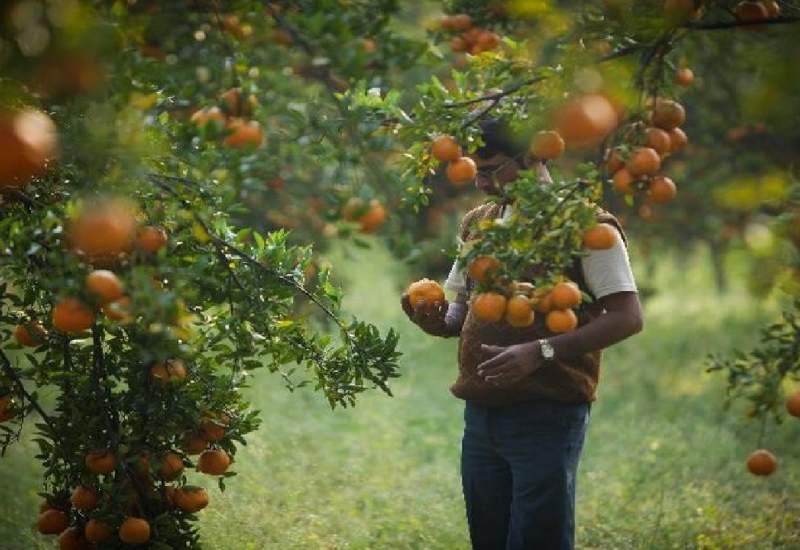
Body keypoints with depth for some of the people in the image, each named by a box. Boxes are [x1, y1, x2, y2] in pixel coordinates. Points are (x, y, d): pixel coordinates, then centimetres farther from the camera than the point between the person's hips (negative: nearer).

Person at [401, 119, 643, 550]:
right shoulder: (476, 224, 14)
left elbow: (627, 317, -12)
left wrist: (540, 352, -22)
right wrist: (438, 321, -1)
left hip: (548, 415, -7)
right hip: (481, 413, 7)